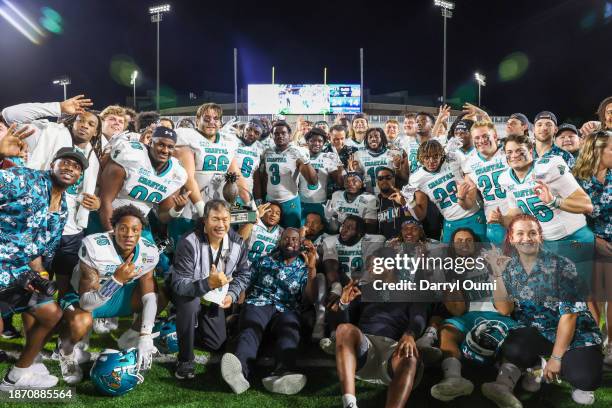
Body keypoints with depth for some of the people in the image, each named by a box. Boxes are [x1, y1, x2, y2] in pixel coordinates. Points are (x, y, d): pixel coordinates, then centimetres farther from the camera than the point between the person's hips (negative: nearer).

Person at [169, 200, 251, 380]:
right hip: (187, 291, -4)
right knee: (189, 304, -40)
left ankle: (197, 321, 39)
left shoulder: (238, 243, -16)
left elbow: (243, 274, 0)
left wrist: (231, 295, -16)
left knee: (217, 344, 6)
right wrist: (207, 283, -52)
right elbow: (179, 284, -35)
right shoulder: (189, 243, -31)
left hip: (215, 296, 4)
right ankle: (185, 359, -19)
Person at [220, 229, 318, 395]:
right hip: (259, 303, 0)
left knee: (290, 332, -36)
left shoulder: (304, 269, 19)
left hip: (287, 310, 0)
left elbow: (309, 299, 4)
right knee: (251, 329, -36)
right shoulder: (264, 261, 22)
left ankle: (281, 374, -65)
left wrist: (312, 269, -9)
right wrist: (237, 308, 1)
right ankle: (240, 370, -65)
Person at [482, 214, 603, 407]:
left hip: (574, 332, -1)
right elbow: (505, 310, -12)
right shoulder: (508, 268, -3)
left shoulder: (562, 265, -12)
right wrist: (498, 274, -22)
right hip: (534, 332, 1)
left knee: (585, 378, -27)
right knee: (512, 349, -32)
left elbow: (569, 314, -15)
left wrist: (556, 358, -18)